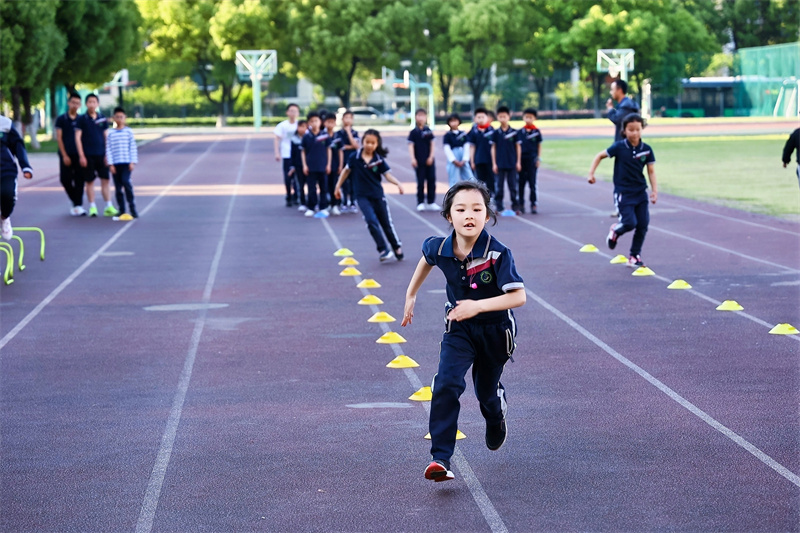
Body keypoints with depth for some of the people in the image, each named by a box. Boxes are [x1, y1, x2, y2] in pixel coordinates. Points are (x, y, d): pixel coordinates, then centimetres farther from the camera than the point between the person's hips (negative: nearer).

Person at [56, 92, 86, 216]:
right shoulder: (61, 119, 3)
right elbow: (59, 138, 0)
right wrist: (64, 155, -7)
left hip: (78, 155, 1)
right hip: (66, 155, -1)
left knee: (79, 181, -4)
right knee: (66, 180, -1)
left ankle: (78, 205, -3)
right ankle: (75, 200, 20)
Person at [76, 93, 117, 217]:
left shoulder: (102, 119, 7)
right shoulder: (82, 119, -1)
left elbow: (106, 137, 11)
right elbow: (77, 137, -3)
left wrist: (107, 154, 4)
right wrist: (81, 155, -8)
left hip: (101, 155, 2)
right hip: (88, 155, -2)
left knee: (105, 180, 0)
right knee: (89, 181, 2)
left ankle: (109, 207, 2)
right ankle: (92, 207, 10)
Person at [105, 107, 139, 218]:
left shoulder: (129, 131, 4)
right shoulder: (110, 133, 6)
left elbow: (133, 148, 3)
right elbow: (108, 149, 4)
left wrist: (133, 162, -5)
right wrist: (110, 164, -3)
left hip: (126, 163, -2)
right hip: (115, 163, 2)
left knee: (126, 181, -20)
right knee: (117, 187, 3)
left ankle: (132, 207, -10)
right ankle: (122, 210, 11)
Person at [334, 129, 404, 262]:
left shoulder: (379, 160, -7)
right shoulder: (355, 157, -7)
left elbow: (387, 175, -8)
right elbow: (346, 170, 8)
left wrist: (398, 183, -26)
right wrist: (338, 186, 12)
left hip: (378, 195, 1)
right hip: (362, 196, -1)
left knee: (387, 223, 11)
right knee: (372, 221, -19)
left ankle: (397, 248, 29)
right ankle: (383, 250, -12)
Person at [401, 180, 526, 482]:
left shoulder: (497, 254, -29)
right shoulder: (440, 248, -17)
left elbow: (519, 296, -30)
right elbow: (427, 258, 9)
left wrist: (478, 306, -40)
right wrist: (411, 295, 17)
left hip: (495, 330, -2)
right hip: (459, 329, 2)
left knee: (487, 390, 17)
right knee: (446, 385, -20)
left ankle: (496, 422, 55)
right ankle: (440, 458, -19)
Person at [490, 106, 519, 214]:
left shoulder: (514, 132, 1)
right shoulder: (496, 133, 2)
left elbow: (517, 147, 5)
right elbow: (493, 148, 4)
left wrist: (518, 162, 1)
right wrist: (494, 163, 0)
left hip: (512, 164, 0)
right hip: (500, 164, 0)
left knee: (513, 186, 3)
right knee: (499, 186, 3)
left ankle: (515, 206, 8)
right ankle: (499, 207, 8)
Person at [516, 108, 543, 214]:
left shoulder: (537, 132, 1)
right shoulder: (520, 132, 2)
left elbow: (539, 146, 6)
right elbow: (518, 147, 2)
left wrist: (538, 159, 1)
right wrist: (518, 162, -2)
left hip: (532, 160, -1)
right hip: (522, 159, 1)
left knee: (532, 183, -1)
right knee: (521, 183, 6)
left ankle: (533, 204, 2)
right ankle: (521, 204, 15)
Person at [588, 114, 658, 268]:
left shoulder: (646, 150, -2)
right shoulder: (619, 147, -9)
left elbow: (651, 171, 3)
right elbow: (600, 156, 1)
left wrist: (654, 190, -5)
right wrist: (591, 173, -8)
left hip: (640, 192, 4)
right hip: (623, 193, -4)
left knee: (642, 225, 1)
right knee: (630, 223, -15)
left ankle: (634, 256, 16)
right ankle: (615, 230, 21)